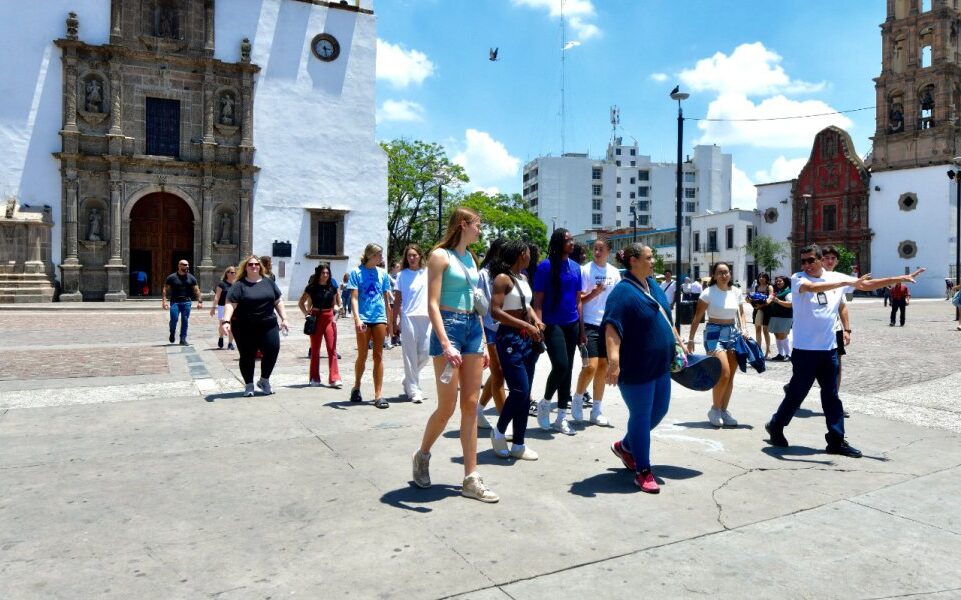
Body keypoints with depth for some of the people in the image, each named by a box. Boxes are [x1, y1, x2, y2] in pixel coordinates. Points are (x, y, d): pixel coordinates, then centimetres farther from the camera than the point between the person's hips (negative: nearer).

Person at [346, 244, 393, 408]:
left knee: (378, 356, 3)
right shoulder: (357, 272, 0)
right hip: (364, 318, -3)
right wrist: (357, 318, -18)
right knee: (362, 356, 5)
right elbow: (354, 297, -6)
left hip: (380, 318, 3)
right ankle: (356, 387, 28)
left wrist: (389, 321, 14)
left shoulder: (382, 273, 10)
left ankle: (378, 395, 5)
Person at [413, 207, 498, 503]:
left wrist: (483, 342, 15)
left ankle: (471, 479, 10)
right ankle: (422, 455, 26)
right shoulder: (440, 255, -7)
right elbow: (432, 304, -13)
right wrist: (446, 344, -23)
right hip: (449, 327, -7)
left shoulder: (470, 257, 16)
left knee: (470, 406, 5)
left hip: (473, 328, 7)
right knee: (447, 408, -3)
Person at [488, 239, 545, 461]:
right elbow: (496, 311, -20)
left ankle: (518, 444, 17)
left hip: (527, 339, 9)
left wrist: (536, 321, 5)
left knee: (525, 393, 9)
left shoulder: (523, 278, 13)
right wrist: (526, 325, -21)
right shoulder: (503, 278, -11)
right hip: (510, 338, -8)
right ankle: (499, 432, 12)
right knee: (519, 390, -12)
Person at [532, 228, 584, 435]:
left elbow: (578, 300, 14)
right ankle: (545, 403, 10)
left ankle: (561, 418, 19)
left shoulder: (575, 267, 10)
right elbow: (538, 301, -8)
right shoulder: (545, 266, -7)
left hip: (572, 324, 6)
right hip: (552, 324, -6)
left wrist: (581, 329, 12)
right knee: (560, 365, -18)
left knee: (567, 369, 9)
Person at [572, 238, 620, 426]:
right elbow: (578, 300, -7)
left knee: (603, 367, 9)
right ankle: (577, 398, 14)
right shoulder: (585, 270, -6)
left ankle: (596, 411, 19)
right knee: (591, 366, -13)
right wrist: (594, 293, -22)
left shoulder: (614, 273, 8)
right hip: (589, 325, -5)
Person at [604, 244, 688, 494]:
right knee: (641, 417, 1)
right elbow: (612, 328, -29)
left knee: (659, 411, 19)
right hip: (636, 368, -9)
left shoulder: (654, 286, 10)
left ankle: (625, 446, 39)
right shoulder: (623, 291, -18)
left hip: (660, 364, 9)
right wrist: (613, 360, -39)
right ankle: (643, 472, 16)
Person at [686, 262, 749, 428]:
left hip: (733, 333, 5)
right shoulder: (708, 292, -8)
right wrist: (690, 339, -10)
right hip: (715, 333, -5)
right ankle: (715, 409, 4)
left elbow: (741, 312, 19)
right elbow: (697, 317, -7)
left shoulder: (736, 292, 6)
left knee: (730, 376, 6)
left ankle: (723, 410, 18)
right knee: (724, 373, -15)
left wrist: (743, 328, 1)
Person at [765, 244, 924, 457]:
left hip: (829, 348, 5)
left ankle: (836, 440, 18)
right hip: (805, 349, -5)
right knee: (797, 393, 2)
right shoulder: (797, 278, -8)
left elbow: (867, 284, 13)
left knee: (831, 396, 10)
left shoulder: (836, 277, 7)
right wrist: (847, 282, -32)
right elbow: (812, 287, -29)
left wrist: (900, 279, 10)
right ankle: (775, 426, 21)